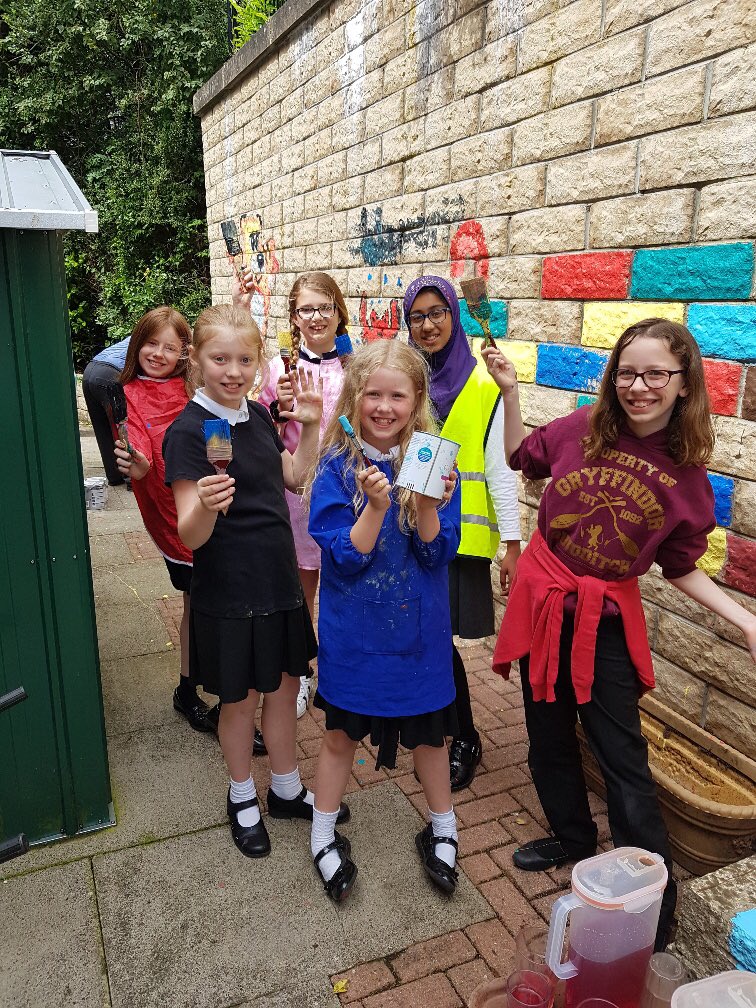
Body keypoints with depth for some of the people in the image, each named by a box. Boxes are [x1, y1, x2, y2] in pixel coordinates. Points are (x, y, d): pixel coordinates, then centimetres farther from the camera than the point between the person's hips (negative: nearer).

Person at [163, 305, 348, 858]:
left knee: (285, 687, 18)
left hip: (278, 579, 6)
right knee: (240, 700, 12)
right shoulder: (189, 430, -18)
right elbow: (190, 536, -21)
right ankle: (242, 799, 37)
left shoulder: (258, 416, 2)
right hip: (228, 591, -6)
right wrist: (206, 504, -43)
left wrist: (311, 425, 2)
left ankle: (287, 789, 40)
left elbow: (294, 477, 15)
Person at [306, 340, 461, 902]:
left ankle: (443, 830, 44)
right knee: (341, 731, 16)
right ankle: (325, 836, 40)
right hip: (353, 628, -1)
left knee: (428, 730, 18)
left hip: (419, 626, 1)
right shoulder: (338, 466, -11)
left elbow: (439, 553, -11)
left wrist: (427, 504, -29)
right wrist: (377, 505, -31)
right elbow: (345, 555, -16)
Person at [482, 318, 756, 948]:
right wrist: (510, 393, -3)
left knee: (621, 755, 2)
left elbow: (681, 569, 1)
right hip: (542, 596, 3)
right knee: (549, 736, 17)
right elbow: (521, 458, 10)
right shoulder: (583, 429, -9)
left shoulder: (687, 479, -10)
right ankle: (573, 838, 43)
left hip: (607, 617, -2)